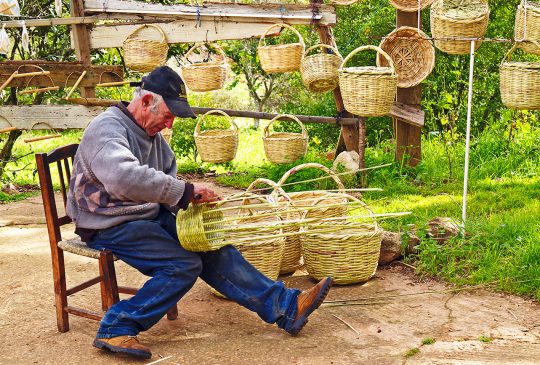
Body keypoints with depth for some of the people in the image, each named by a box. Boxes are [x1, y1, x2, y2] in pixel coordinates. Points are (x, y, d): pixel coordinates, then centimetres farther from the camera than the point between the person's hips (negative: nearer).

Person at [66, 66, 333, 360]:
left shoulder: (152, 133, 12)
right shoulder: (107, 130, -20)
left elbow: (167, 177, 17)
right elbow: (125, 178, -39)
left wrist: (189, 202, -5)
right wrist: (185, 192, -34)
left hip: (150, 216, 9)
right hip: (112, 226, -9)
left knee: (211, 248, -4)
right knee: (184, 264, -21)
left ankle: (285, 306, -3)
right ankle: (116, 328, -14)